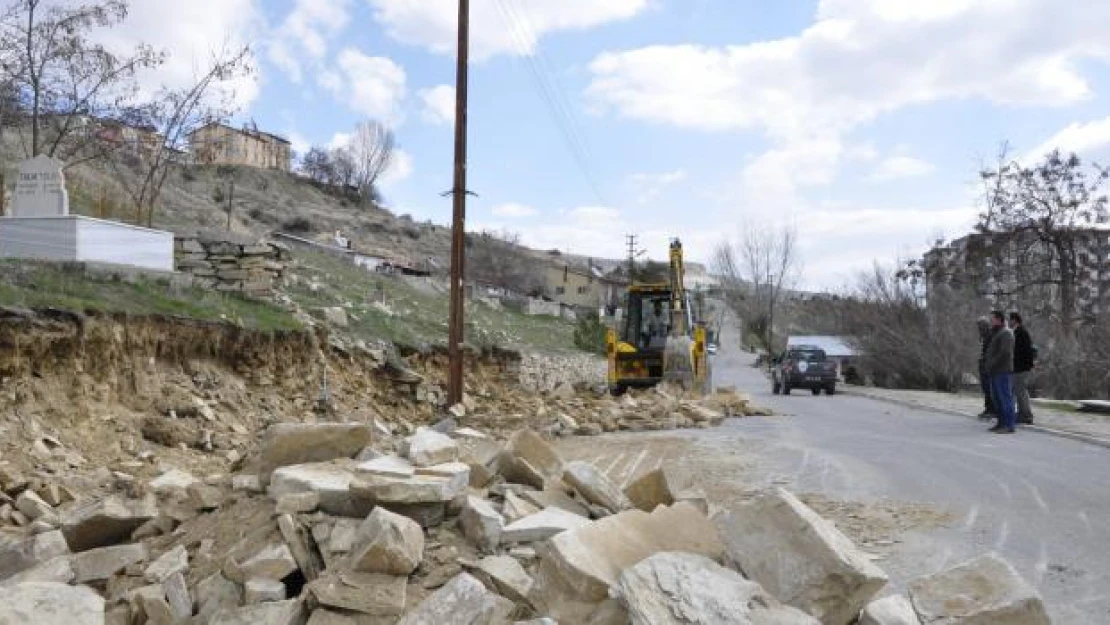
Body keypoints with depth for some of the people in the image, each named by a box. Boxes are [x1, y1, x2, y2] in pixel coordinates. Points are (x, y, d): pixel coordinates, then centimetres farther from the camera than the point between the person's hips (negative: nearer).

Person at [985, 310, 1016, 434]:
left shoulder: (1006, 333, -11)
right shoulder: (997, 333, 21)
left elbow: (1005, 352, -22)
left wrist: (992, 364, -16)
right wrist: (989, 365, 10)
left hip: (1003, 372, -10)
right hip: (996, 372, 10)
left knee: (1005, 398, -8)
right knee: (996, 398, 11)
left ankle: (1009, 425, -8)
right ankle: (1001, 423, 17)